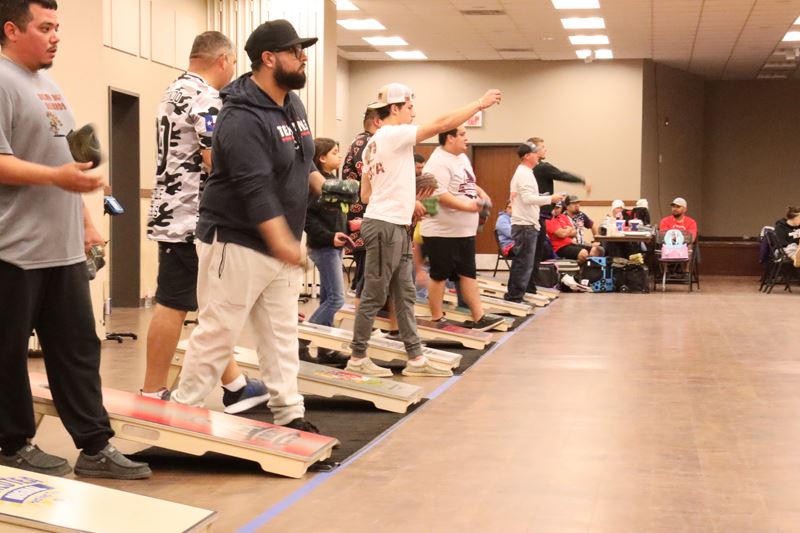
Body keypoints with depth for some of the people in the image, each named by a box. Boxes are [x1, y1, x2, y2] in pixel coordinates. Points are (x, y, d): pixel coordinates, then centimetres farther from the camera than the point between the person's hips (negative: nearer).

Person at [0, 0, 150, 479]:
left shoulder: (48, 86, 19)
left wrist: (86, 222, 20)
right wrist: (57, 177, -25)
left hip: (64, 248, 9)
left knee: (78, 348, 9)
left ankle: (95, 447, 13)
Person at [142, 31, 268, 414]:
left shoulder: (175, 91, 17)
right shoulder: (205, 97, -16)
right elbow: (218, 163, -23)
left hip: (173, 212, 10)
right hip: (191, 218, -10)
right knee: (174, 305, -3)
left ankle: (234, 385, 17)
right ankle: (152, 394, 6)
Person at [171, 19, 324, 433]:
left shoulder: (293, 104, 9)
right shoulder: (242, 118, -20)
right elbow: (255, 188, -27)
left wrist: (324, 187, 11)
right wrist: (282, 241, -30)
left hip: (280, 245, 9)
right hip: (238, 243, -9)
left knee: (281, 333, 10)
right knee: (217, 333, -3)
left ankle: (289, 414, 15)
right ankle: (182, 410, 9)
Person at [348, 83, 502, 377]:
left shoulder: (374, 143, 16)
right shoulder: (393, 134, -12)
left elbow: (366, 195, 17)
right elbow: (443, 124, -16)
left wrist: (410, 197, 16)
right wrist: (481, 102, -7)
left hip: (396, 226, 10)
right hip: (386, 226, -10)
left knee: (404, 295, 10)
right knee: (374, 296, -2)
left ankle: (416, 358, 14)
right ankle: (358, 358, 6)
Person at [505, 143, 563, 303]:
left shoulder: (522, 173, 18)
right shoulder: (524, 174, -14)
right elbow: (528, 198, -24)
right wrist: (550, 198, -17)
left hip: (524, 224, 11)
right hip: (526, 225, -11)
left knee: (520, 262, 15)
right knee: (524, 263, -8)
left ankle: (513, 296, 20)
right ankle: (515, 297, -6)